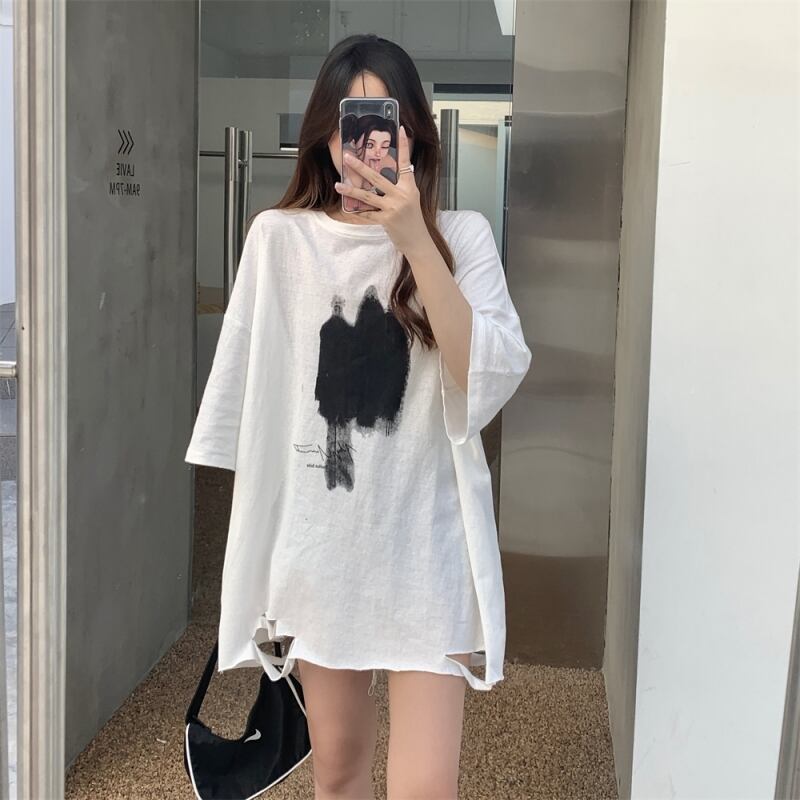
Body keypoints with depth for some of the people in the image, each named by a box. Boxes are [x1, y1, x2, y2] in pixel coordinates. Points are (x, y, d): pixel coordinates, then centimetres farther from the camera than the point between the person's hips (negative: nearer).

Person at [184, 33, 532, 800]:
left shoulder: (461, 237, -3)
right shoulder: (279, 237, 0)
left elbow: (490, 382, -17)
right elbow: (249, 396, 6)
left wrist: (414, 240, -23)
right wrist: (252, 528, 8)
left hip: (426, 547, -1)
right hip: (316, 543, 2)